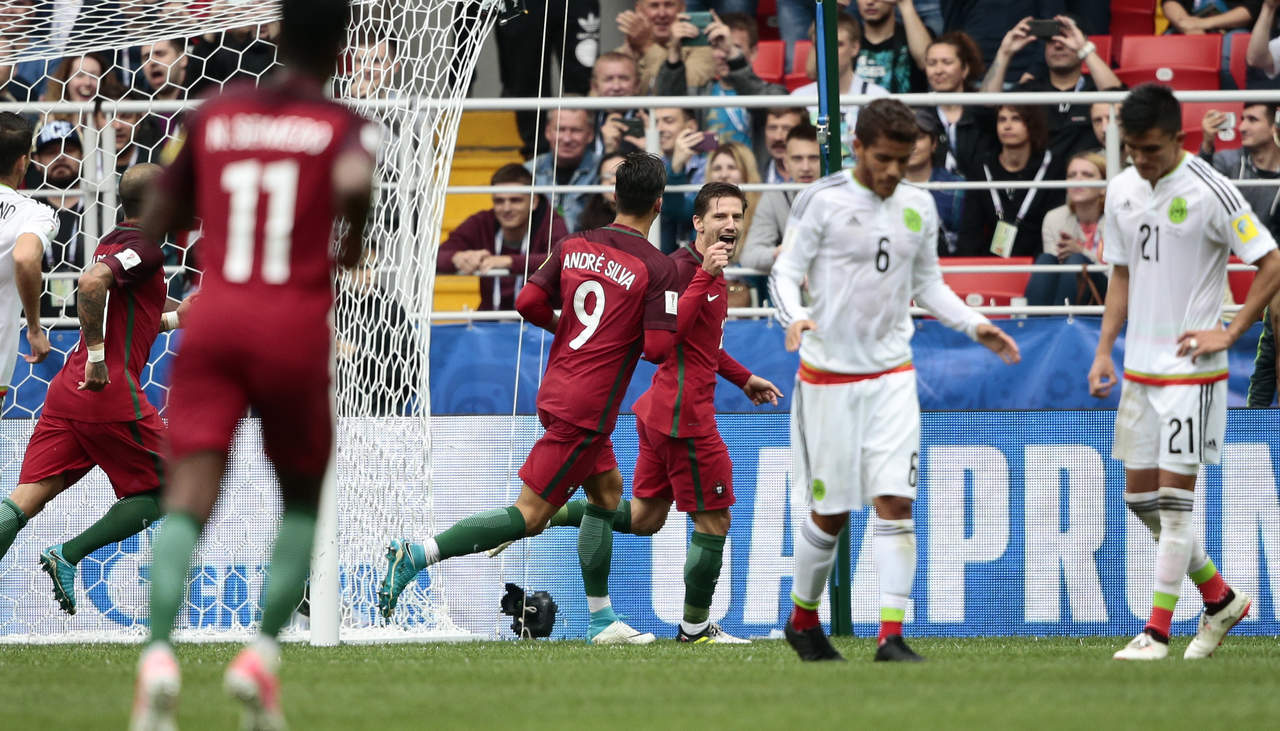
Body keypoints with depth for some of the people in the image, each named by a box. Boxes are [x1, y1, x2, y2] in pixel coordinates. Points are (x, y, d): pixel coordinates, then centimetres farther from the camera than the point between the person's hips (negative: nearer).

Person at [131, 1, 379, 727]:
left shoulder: (213, 115, 12)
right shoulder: (345, 126, 1)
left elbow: (161, 217, 15)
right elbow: (354, 182, -21)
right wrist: (354, 244, -2)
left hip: (212, 320, 2)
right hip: (296, 331, -2)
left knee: (188, 498, -9)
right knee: (302, 499, 18)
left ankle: (160, 654, -33)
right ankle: (264, 654, 1)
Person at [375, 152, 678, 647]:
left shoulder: (573, 247, 5)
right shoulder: (657, 268, -12)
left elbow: (528, 302, 0)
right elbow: (658, 349, -18)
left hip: (556, 390, 8)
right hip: (587, 410, -8)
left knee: (607, 489, 21)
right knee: (530, 515, -6)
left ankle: (601, 620, 23)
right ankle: (417, 555, -16)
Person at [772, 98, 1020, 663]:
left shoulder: (919, 207, 7)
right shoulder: (821, 201, -7)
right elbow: (784, 272, -7)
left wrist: (975, 325, 6)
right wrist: (795, 317, -27)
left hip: (892, 373, 3)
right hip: (829, 374, -3)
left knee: (895, 501, -10)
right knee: (830, 512, 2)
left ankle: (892, 635, -12)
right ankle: (803, 619, 25)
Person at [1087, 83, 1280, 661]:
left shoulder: (1209, 191, -13)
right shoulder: (1122, 190, 7)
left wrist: (1229, 333, -13)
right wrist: (1104, 349, 9)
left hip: (1190, 369, -7)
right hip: (1139, 368, 7)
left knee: (1175, 496, -7)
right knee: (1139, 494, 10)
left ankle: (1157, 632, -3)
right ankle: (1221, 599, 26)